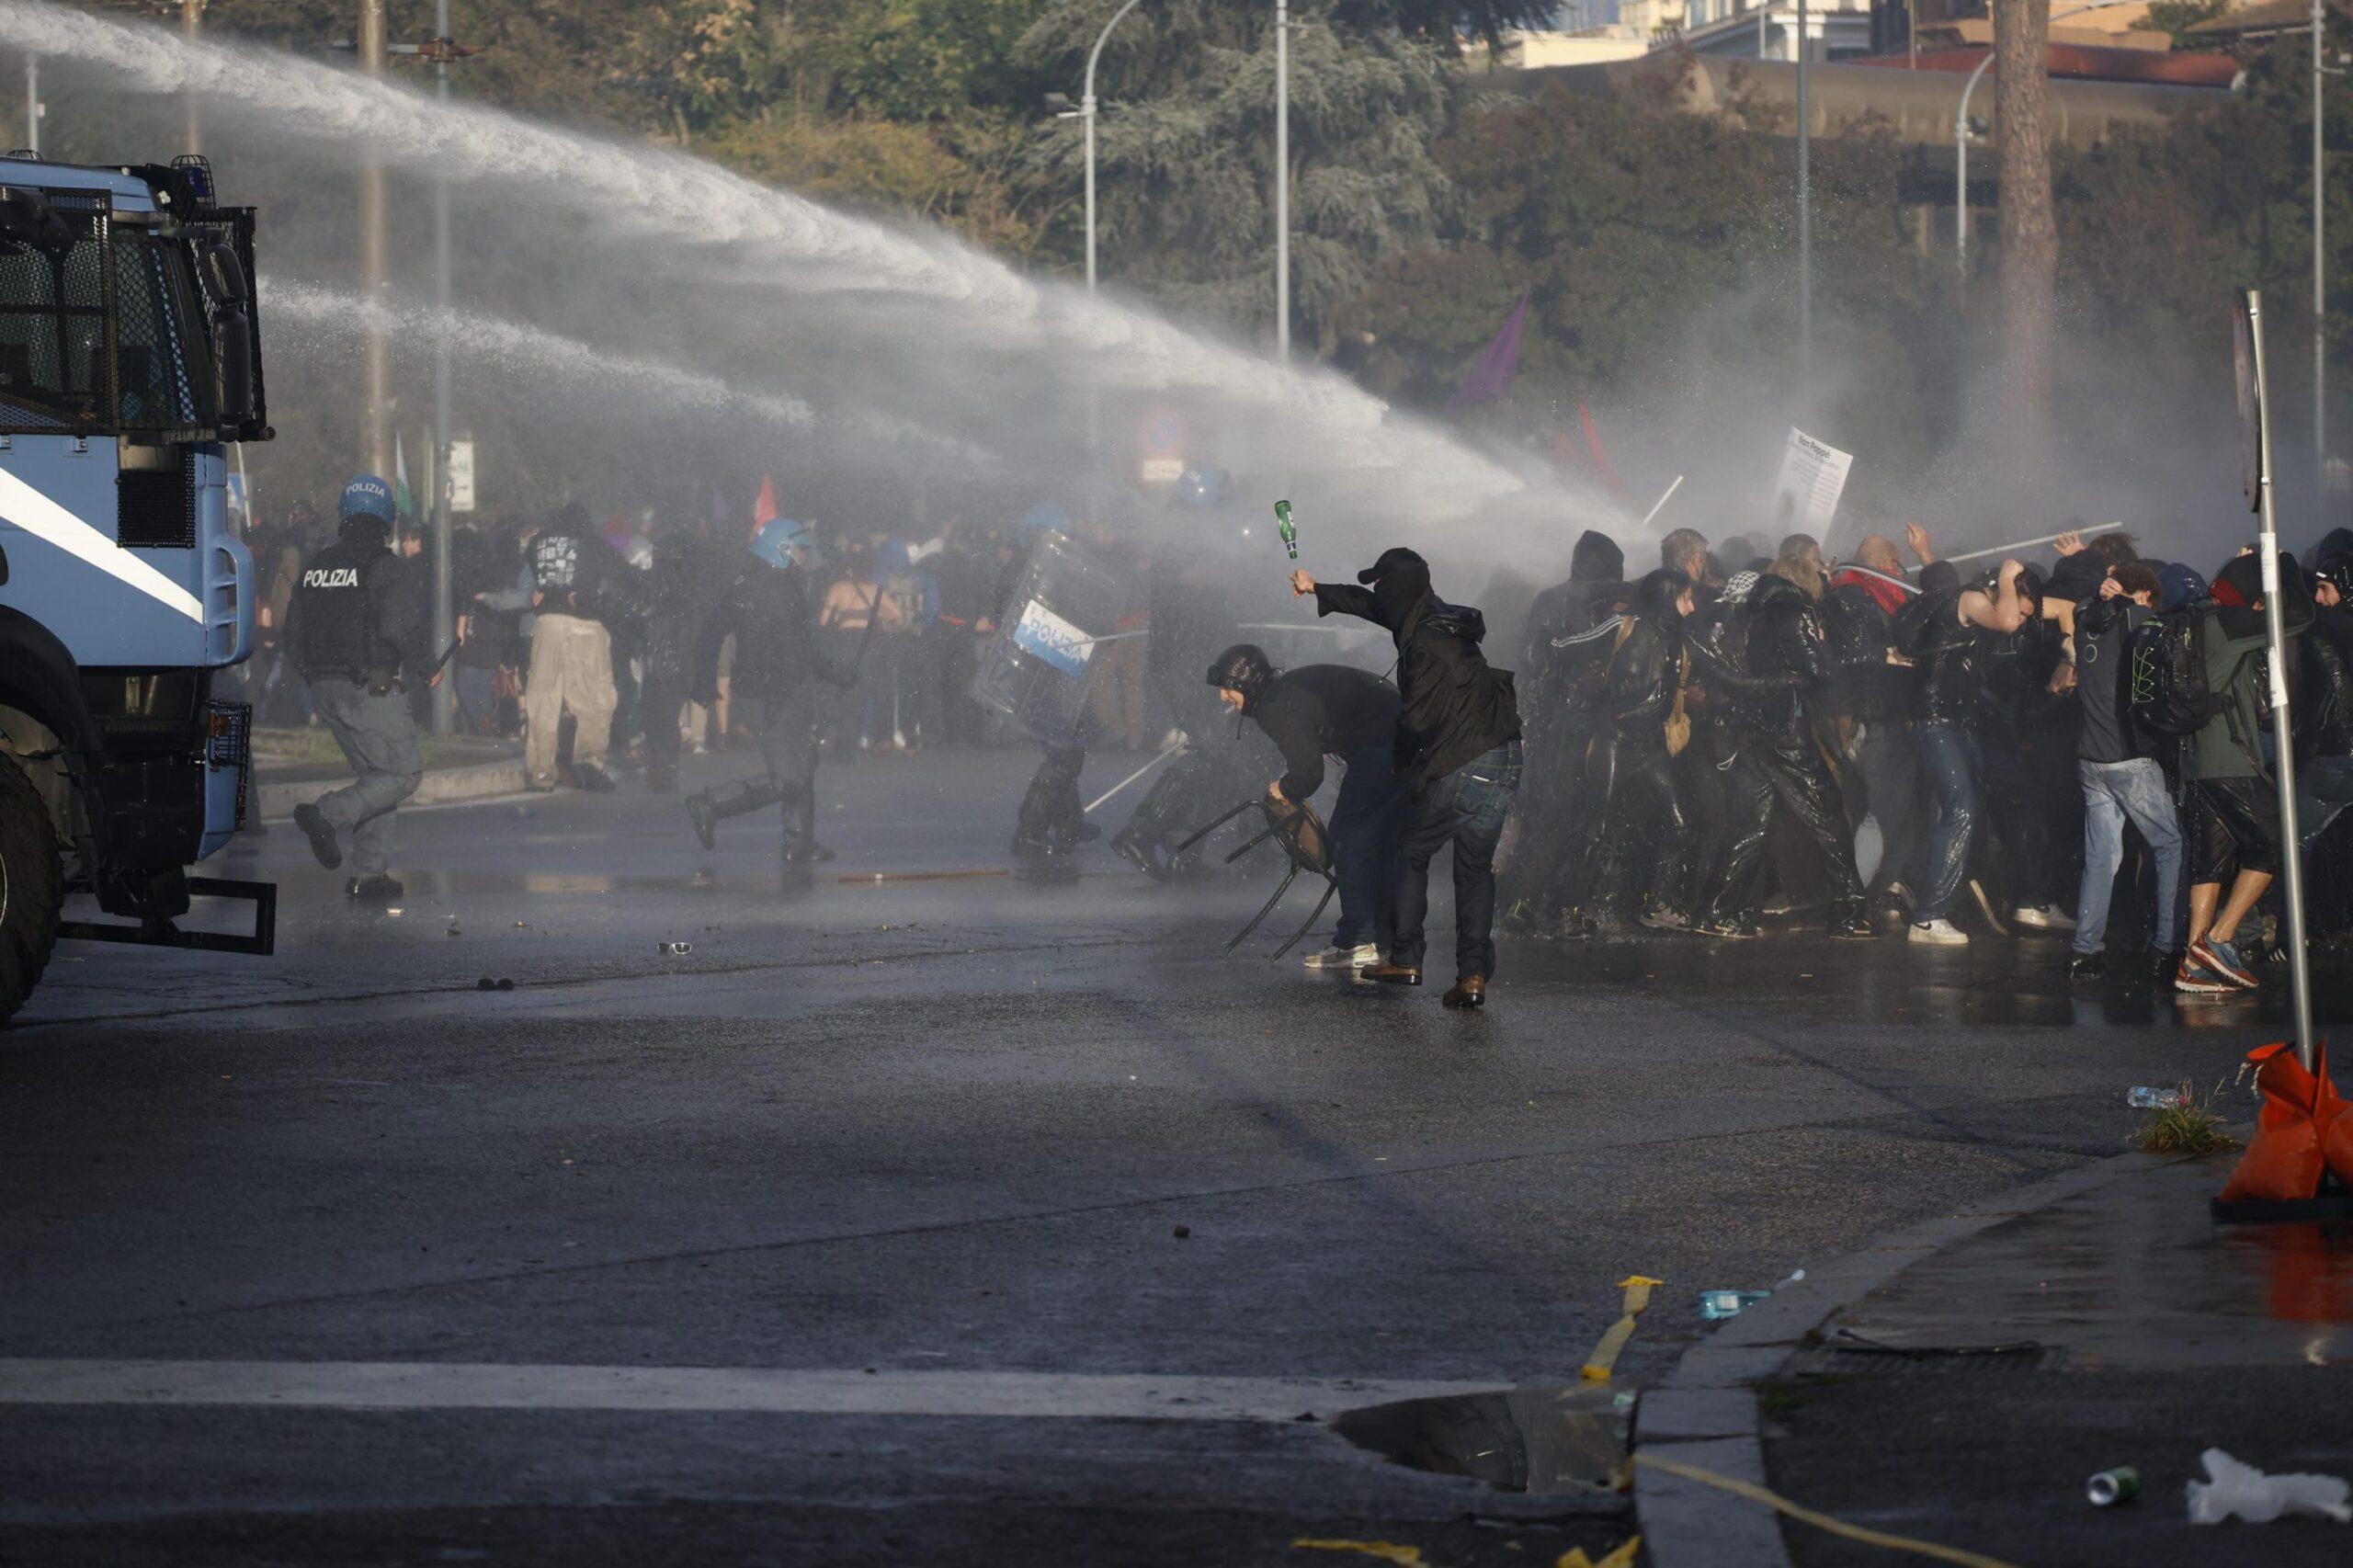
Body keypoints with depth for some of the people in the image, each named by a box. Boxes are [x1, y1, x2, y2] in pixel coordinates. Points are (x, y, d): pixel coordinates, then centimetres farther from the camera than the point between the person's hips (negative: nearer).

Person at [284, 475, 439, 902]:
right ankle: (327, 815, -19)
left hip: (325, 690, 8)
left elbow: (294, 630, 13)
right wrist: (427, 670, -2)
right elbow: (403, 627, -19)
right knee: (403, 772, -2)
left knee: (374, 774, 15)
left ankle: (370, 872, 9)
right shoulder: (383, 566, -11)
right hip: (372, 689, -8)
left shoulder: (316, 566, 10)